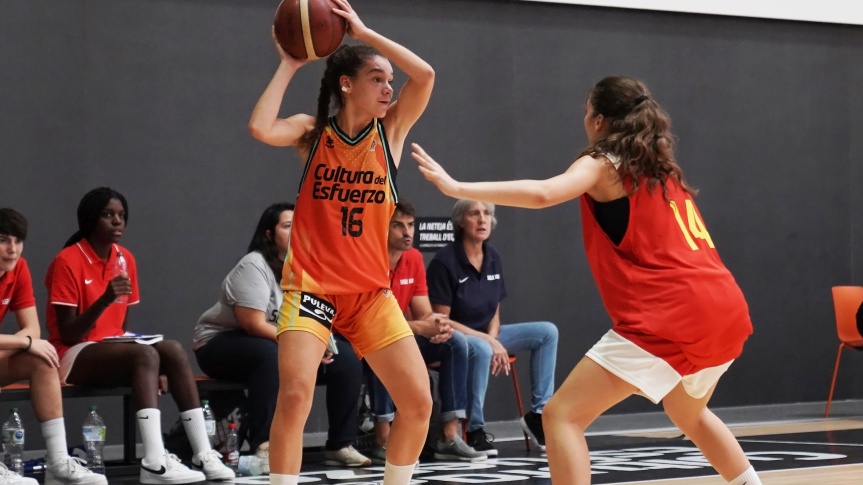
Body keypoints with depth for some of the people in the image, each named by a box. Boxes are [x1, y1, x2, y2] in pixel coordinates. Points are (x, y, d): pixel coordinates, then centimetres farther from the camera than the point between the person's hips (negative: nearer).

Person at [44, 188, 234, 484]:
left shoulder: (126, 259, 9)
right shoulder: (68, 261, -11)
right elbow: (67, 335, -15)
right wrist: (104, 300, -28)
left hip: (113, 350, 6)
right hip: (75, 356, -6)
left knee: (172, 350, -22)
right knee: (145, 354, -33)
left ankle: (203, 454, -28)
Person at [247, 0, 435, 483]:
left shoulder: (391, 130, 3)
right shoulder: (312, 132, -1)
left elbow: (425, 75, -14)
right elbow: (261, 128, -22)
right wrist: (289, 65, -12)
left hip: (371, 291, 3)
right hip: (311, 285, -3)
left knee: (419, 402, -3)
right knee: (295, 396, -20)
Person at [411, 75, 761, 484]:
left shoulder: (603, 163, 1)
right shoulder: (658, 166, 23)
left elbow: (542, 193, -19)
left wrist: (455, 187, -20)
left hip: (670, 317, -8)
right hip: (725, 310, 8)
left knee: (562, 415, -6)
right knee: (688, 413, 36)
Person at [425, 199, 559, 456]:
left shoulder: (493, 259, 4)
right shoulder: (445, 261, -16)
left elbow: (494, 313, 10)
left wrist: (493, 339, -12)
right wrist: (488, 341, -20)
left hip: (486, 335, 8)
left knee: (547, 332, -5)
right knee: (481, 349, -40)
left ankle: (538, 413, -4)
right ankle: (474, 430, -24)